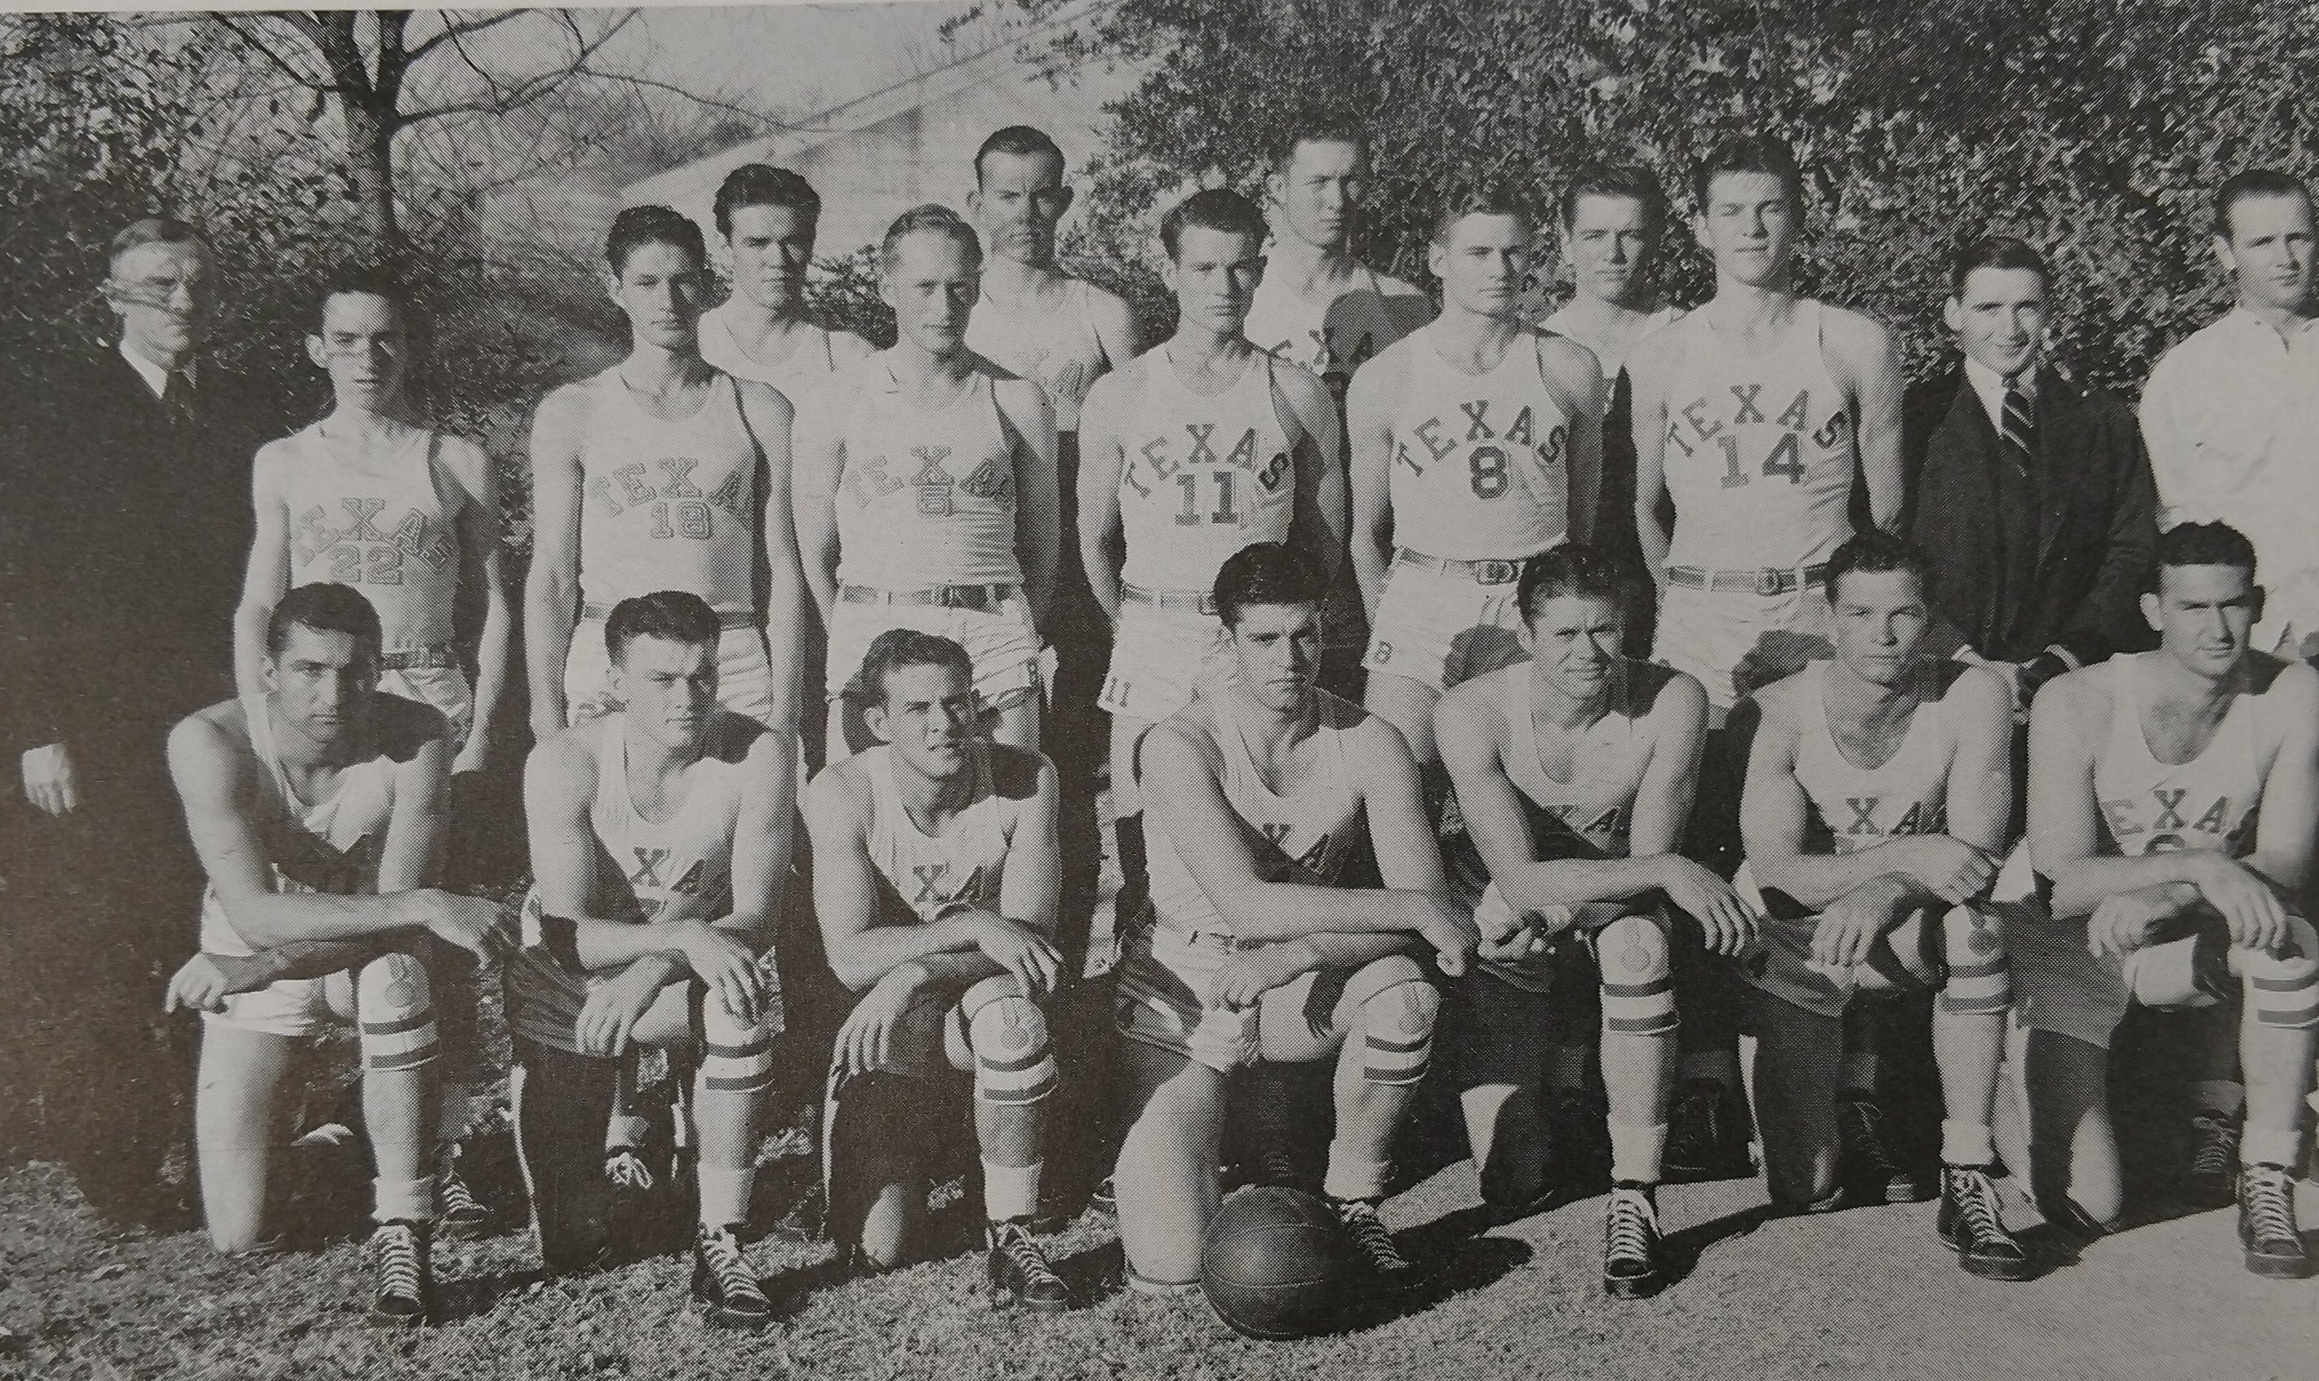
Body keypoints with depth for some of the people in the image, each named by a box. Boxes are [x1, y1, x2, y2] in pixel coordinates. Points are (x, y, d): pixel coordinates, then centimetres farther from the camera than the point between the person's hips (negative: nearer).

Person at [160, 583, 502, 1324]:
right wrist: (424, 906, -41)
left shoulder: (417, 735, -23)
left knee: (396, 970, -39)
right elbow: (253, 914, -34)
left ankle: (402, 1231, -26)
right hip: (253, 971, 0)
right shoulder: (209, 742, -25)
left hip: (371, 959, 0)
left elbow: (394, 916, -26)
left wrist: (241, 967, -32)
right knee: (240, 1238, -5)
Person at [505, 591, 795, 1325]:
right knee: (571, 1250, -5)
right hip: (572, 977, 0)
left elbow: (754, 914, -21)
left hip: (693, 968, 1)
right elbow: (565, 933, -26)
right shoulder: (564, 762, -21)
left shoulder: (760, 753, -20)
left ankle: (720, 1241, -26)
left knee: (745, 998, -38)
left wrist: (651, 974, -38)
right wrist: (686, 935, -43)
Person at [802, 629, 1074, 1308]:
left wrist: (913, 974, -33)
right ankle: (909, 1141, 26)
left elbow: (1031, 935, -19)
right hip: (884, 1019, 0)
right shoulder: (842, 793, -16)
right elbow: (851, 957, -22)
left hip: (981, 999, 0)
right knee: (876, 1248, -10)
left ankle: (1011, 1235, -22)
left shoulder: (1025, 778, -14)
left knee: (1010, 1014, -39)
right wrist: (974, 927, -34)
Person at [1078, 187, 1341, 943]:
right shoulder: (1118, 398, 3)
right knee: (1143, 845, -1)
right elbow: (1095, 541, 12)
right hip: (1151, 638, 0)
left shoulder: (1298, 395, 4)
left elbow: (1325, 534, 13)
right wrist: (1139, 626, 11)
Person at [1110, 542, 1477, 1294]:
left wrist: (1296, 957, -31)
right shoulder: (1180, 745, -19)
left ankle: (1353, 1201, -8)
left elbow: (1427, 903, -17)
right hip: (1184, 990, -2)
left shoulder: (1368, 743, -9)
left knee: (1404, 996, -33)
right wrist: (1413, 909, -32)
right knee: (1172, 1268, -15)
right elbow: (1245, 903, -30)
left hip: (1297, 986, 3)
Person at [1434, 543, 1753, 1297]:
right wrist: (1670, 872, -37)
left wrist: (1558, 903, -37)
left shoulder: (1671, 702, -18)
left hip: (1617, 919, 1)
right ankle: (1552, 1070, 29)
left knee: (1639, 938, -37)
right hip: (1508, 946, 0)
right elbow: (1520, 879, -30)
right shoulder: (1471, 713, -21)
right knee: (1514, 1182, -9)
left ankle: (1634, 1199, -24)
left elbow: (1646, 875, -20)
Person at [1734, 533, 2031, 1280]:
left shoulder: (1974, 696, -11)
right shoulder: (1780, 710, -14)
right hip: (1798, 951, -1)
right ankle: (1840, 1114, 28)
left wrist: (1882, 893, -38)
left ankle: (1968, 1181, -25)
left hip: (1907, 940, 1)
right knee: (1802, 1193, -11)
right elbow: (1776, 872, -20)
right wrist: (1909, 855, -35)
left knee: (1976, 922, -35)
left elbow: (1977, 852, -18)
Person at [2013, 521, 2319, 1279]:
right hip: (2074, 950, -2)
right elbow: (2061, 879, -22)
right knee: (2083, 1206, -13)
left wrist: (2160, 898, -30)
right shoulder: (2077, 703, -19)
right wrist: (2200, 865, -35)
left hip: (2191, 939, 2)